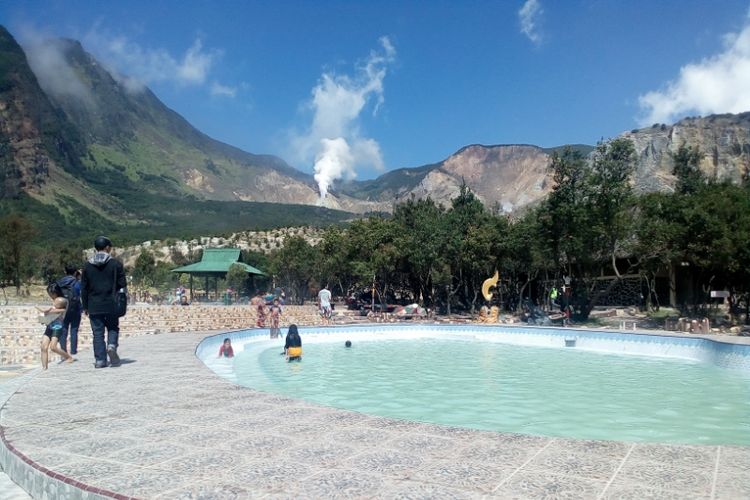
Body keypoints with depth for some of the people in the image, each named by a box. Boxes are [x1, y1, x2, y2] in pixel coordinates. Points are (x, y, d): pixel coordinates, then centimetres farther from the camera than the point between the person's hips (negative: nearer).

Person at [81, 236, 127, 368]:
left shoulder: (88, 265, 5)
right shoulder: (115, 264, -4)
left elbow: (83, 288, 8)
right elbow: (122, 284, -4)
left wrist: (85, 306, 16)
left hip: (94, 307, 2)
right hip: (111, 305, -2)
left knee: (98, 333, 6)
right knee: (113, 328, 14)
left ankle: (100, 360, 5)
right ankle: (111, 345, -13)